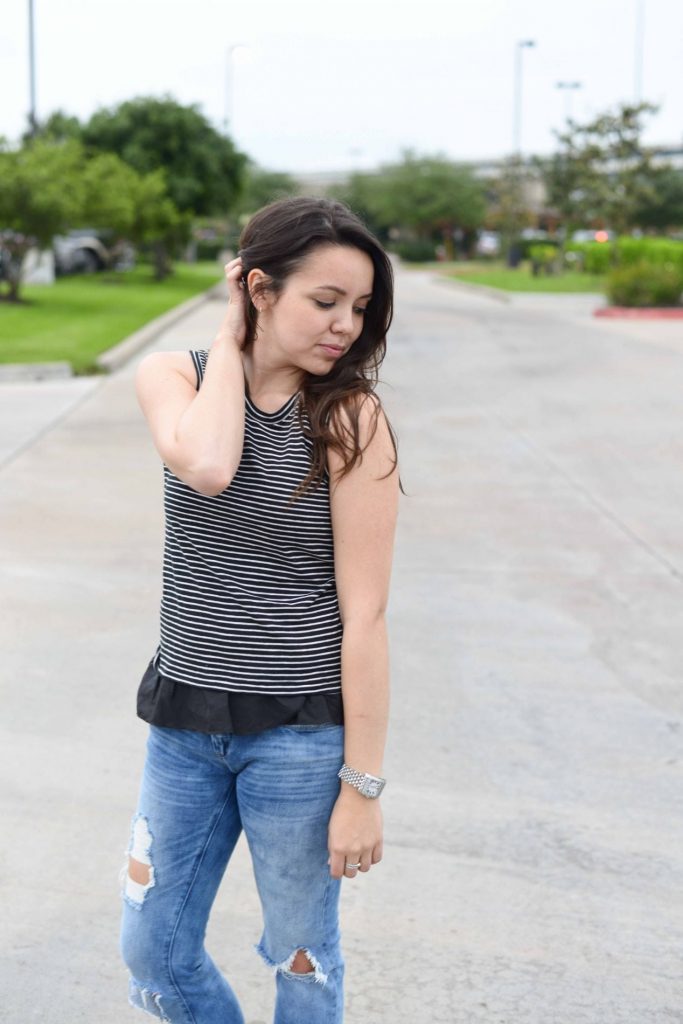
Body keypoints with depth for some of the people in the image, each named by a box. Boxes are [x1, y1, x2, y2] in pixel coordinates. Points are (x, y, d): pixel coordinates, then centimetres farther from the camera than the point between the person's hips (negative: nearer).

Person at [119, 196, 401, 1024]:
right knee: (153, 955, 15)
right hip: (185, 724, 4)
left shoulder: (350, 419, -12)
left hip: (301, 732, -3)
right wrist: (232, 338, -14)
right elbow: (205, 466, -28)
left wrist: (362, 786, -13)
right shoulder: (171, 377, -4)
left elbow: (364, 616, -13)